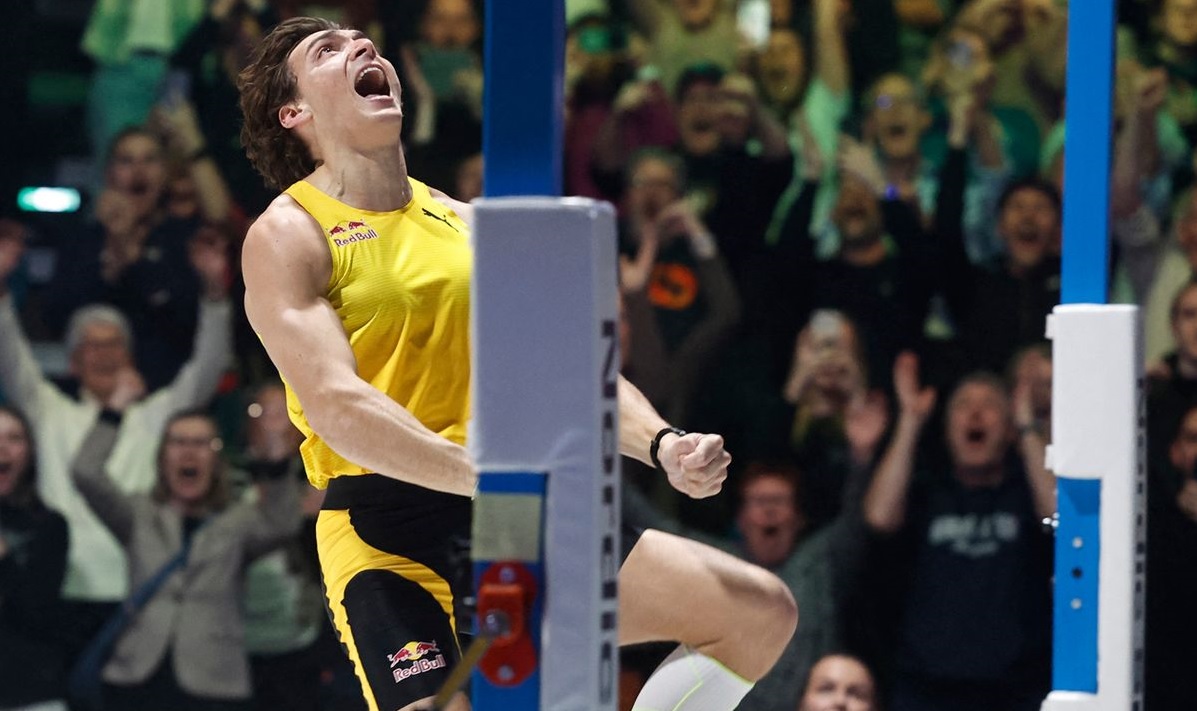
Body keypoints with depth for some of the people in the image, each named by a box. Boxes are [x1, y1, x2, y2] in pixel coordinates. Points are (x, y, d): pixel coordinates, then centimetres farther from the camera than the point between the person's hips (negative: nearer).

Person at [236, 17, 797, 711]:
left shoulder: (464, 223, 19)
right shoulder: (287, 237, -1)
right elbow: (336, 404, -16)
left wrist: (662, 444, -4)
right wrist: (485, 476, -29)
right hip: (387, 533, -6)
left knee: (760, 610, -1)